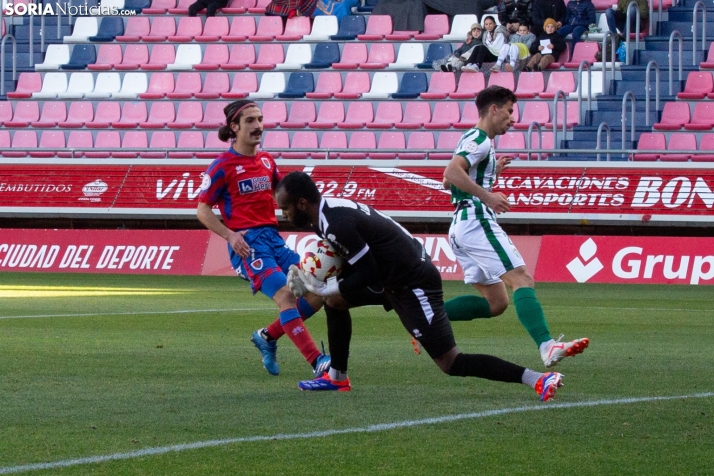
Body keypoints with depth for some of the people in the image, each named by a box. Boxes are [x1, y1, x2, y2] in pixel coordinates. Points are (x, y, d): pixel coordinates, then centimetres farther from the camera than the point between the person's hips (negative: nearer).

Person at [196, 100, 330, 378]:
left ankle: (268, 337, 16)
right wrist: (229, 235, -16)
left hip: (273, 238, 7)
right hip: (247, 243, -7)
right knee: (285, 295, -23)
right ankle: (317, 362, -28)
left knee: (316, 294, -2)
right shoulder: (223, 166, -4)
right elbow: (203, 210, -2)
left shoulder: (266, 161, 14)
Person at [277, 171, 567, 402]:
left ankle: (538, 379, -18)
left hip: (413, 283, -11)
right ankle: (337, 377, 22)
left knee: (451, 363, -11)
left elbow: (367, 273, -19)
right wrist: (309, 280, 6)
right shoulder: (329, 209, 8)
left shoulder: (336, 224, -22)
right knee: (334, 298, 14)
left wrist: (323, 288, -11)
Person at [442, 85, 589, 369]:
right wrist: (487, 195, -26)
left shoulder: (474, 140, 24)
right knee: (522, 279, -20)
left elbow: (449, 180, 31)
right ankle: (547, 347, -36)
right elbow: (452, 173, -22)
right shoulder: (479, 140, -7)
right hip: (476, 221, -10)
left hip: (461, 226, 10)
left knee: (496, 302, 10)